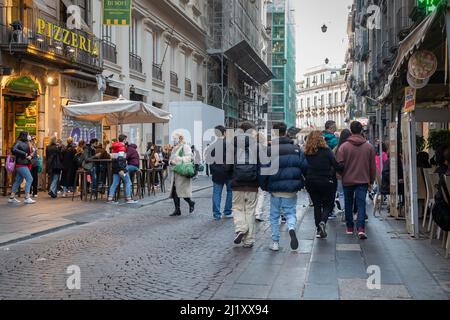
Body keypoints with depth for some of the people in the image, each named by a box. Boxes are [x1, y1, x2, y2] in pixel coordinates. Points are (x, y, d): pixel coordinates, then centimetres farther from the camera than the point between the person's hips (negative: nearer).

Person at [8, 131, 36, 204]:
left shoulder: (25, 143, 18)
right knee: (29, 179, -13)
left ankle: (11, 197, 18)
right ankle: (27, 198, -13)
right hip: (21, 164, -9)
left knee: (18, 180, 12)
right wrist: (24, 154, -20)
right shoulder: (19, 142, -9)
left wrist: (30, 156, -8)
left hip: (24, 164, 9)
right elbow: (14, 150, -24)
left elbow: (30, 153, 16)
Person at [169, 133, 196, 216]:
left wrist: (180, 159, -29)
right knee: (174, 191, 3)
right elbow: (171, 159, 23)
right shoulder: (175, 149, 21)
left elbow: (189, 158, -14)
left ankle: (191, 203, 17)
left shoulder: (185, 147, -3)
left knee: (181, 190, -9)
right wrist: (171, 161, -1)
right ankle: (177, 210, 9)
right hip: (175, 172, 8)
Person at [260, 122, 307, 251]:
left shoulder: (269, 150, -6)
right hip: (291, 190, 1)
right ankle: (292, 228, -21)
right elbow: (304, 167, 0)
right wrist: (300, 184, 12)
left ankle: (275, 242, 13)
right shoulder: (296, 149, 2)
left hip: (275, 189, -1)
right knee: (290, 213, 10)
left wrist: (264, 186, 5)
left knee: (274, 216, 12)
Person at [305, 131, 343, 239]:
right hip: (326, 181, -3)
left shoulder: (306, 153, -1)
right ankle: (323, 222, -14)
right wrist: (344, 166, 2)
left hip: (311, 182, 3)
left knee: (317, 205, 14)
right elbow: (336, 165, -12)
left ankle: (319, 229, 13)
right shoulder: (326, 151, -10)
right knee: (328, 204, 11)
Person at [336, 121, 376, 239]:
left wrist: (342, 176, 12)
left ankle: (350, 227, 24)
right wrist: (371, 182, 13)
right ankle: (361, 228, -16)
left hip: (347, 181, 0)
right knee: (361, 204, 0)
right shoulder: (369, 147, 0)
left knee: (348, 204, 14)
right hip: (363, 181, 0)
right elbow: (373, 167, 4)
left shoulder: (344, 147, -7)